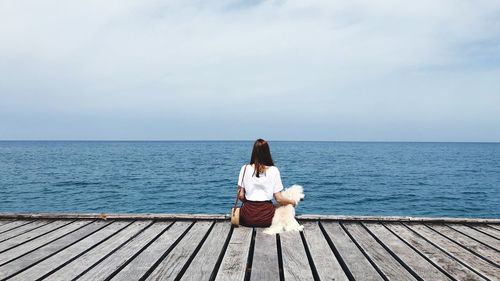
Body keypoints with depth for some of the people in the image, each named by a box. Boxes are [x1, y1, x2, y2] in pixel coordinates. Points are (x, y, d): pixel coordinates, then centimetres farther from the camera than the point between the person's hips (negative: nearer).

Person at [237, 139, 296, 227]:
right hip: (267, 216, 0)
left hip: (248, 216, 1)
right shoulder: (273, 170, -7)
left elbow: (240, 195, -3)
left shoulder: (245, 168, -5)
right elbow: (279, 199, -6)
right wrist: (292, 202, 13)